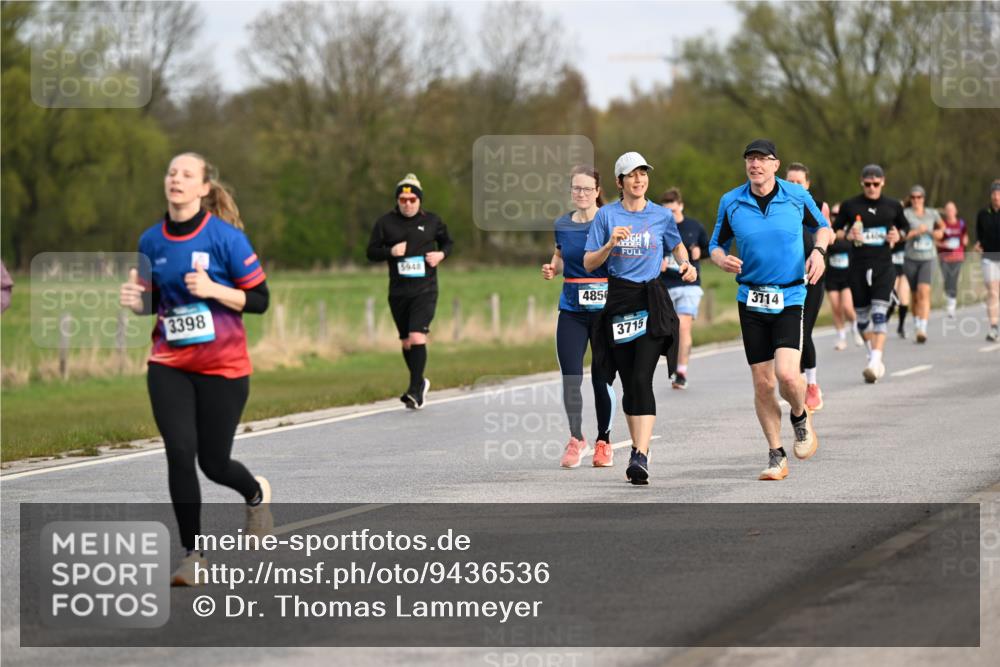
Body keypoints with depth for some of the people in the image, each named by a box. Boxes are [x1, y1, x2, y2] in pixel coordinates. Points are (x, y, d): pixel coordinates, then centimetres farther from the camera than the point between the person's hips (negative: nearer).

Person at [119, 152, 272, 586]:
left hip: (222, 367, -3)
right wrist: (135, 300, -8)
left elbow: (259, 299, -9)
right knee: (179, 453, -11)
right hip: (169, 366, 3)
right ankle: (193, 554, 0)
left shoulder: (225, 237, -11)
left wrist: (212, 289, -23)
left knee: (213, 462, 3)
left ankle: (256, 494, 40)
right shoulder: (152, 241, 2)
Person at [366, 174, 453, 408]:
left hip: (425, 290, -3)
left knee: (417, 337, -17)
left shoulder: (432, 221, 4)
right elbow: (371, 252, 5)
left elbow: (447, 242, 20)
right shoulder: (385, 223, 3)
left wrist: (441, 254, -2)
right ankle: (419, 383, 32)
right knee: (406, 342, 11)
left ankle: (415, 390, -15)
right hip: (398, 292, 3)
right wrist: (391, 251, -13)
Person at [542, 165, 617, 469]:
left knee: (602, 378, 2)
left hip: (605, 309, -3)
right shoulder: (563, 225, 8)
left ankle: (603, 441, 16)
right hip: (572, 310, 3)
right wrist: (552, 269, 2)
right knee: (570, 376, -6)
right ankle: (576, 438, 7)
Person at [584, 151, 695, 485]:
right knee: (628, 382, 6)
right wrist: (610, 244, -16)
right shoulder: (606, 215, 3)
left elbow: (677, 246, 24)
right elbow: (589, 263, 2)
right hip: (619, 301, 2)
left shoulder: (662, 215, 5)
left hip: (652, 301, -2)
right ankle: (639, 448, 22)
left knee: (642, 379, -15)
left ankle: (641, 457, -22)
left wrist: (686, 264, 4)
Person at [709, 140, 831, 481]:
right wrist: (722, 259, -12)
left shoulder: (797, 196, -3)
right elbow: (717, 244, 10)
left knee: (787, 374, -19)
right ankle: (776, 456, 17)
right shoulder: (731, 202, 0)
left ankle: (801, 417, 16)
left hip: (789, 298, -2)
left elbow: (822, 226, 13)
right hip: (751, 299, 2)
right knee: (762, 383, 2)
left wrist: (819, 251, -7)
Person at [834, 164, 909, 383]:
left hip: (884, 266, -1)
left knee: (879, 313, -15)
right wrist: (847, 235, -11)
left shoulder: (893, 206, 6)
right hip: (858, 266, 1)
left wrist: (898, 236, -2)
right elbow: (835, 230, 10)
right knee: (862, 316, 7)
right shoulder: (849, 205, 4)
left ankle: (876, 362, -20)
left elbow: (905, 227, 20)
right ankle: (874, 354, 28)